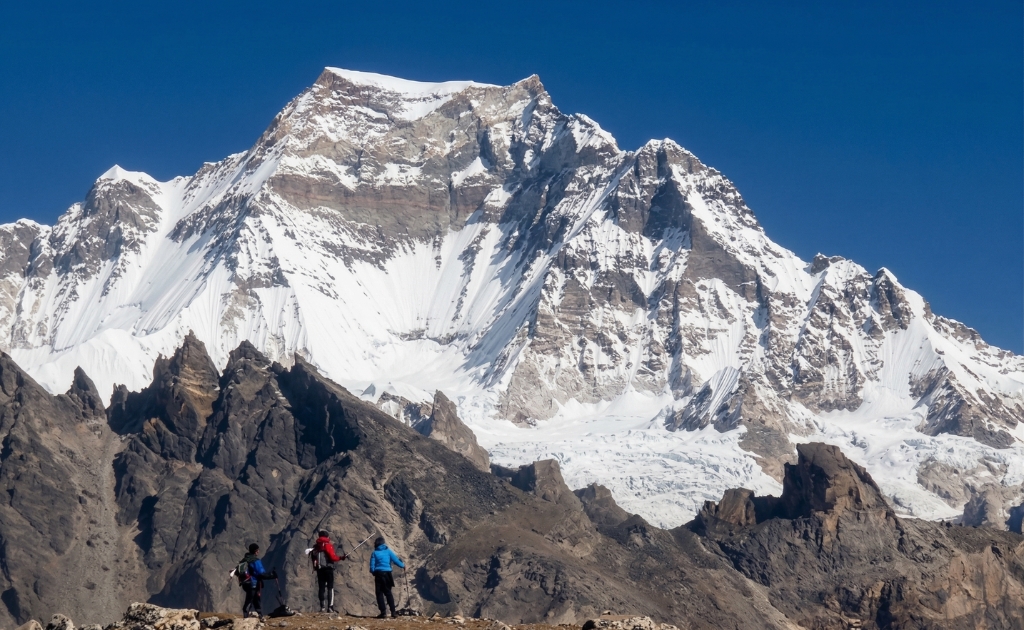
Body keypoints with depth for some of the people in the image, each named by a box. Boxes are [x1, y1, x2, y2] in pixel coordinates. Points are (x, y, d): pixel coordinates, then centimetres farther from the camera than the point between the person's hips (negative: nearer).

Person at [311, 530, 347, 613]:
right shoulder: (328, 545, -9)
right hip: (328, 569, -6)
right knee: (330, 588, -3)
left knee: (321, 588, 8)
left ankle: (322, 607, 5)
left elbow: (313, 557, 11)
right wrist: (341, 557, 0)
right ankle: (330, 607, -10)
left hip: (319, 570, 6)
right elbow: (332, 557, -14)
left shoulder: (316, 547, 11)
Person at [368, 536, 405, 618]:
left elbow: (372, 566, -4)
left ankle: (383, 612, -4)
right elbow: (395, 560, 0)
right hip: (387, 574, 2)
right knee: (388, 593, 12)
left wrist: (373, 572, 14)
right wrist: (402, 565, 15)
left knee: (379, 593, 4)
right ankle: (393, 612, 5)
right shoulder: (388, 551, 2)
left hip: (378, 574, -2)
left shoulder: (374, 553, 0)